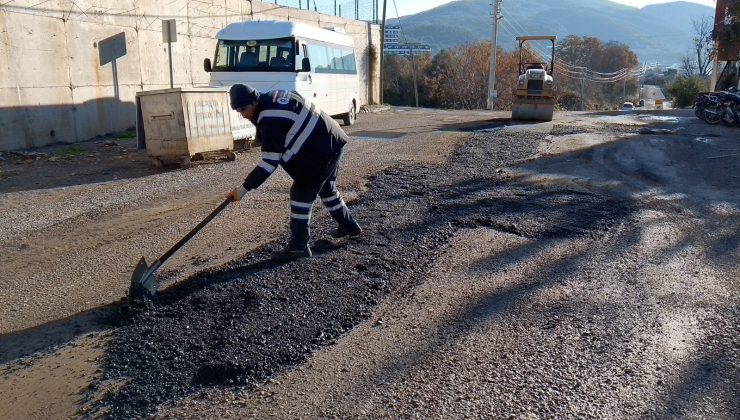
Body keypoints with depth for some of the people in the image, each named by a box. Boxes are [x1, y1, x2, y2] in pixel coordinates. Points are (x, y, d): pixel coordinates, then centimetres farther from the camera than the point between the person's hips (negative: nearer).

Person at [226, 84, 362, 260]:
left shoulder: (270, 118, -23)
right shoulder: (273, 98, 6)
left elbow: (270, 162, -24)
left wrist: (244, 188, -22)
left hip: (323, 149, -11)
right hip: (331, 142, 11)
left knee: (301, 194, -7)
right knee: (326, 189, 24)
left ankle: (299, 245, -2)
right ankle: (349, 225, 40)